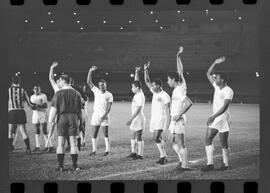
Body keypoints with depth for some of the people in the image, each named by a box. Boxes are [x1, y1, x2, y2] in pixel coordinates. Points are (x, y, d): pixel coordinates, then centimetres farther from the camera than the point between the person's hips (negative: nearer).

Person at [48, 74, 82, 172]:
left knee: (60, 143, 2)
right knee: (73, 143, 5)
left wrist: (51, 120, -5)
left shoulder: (58, 93, -4)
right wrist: (79, 120, 15)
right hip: (73, 118, 3)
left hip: (62, 117, -2)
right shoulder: (76, 93, 7)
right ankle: (75, 166, 4)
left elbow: (54, 108, -8)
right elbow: (79, 110, 9)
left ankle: (60, 166, 1)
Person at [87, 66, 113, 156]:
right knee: (94, 135, 3)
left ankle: (107, 150, 7)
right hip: (95, 116, 3)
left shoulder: (109, 95, -1)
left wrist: (104, 115, -20)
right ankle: (94, 150, 10)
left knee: (106, 135, 0)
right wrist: (90, 71, -10)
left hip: (104, 117, -3)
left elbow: (109, 107, -7)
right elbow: (88, 82, 1)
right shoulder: (96, 91, 7)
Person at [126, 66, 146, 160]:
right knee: (133, 137, 13)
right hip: (134, 119, 9)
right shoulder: (137, 94, 8)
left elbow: (138, 110, -22)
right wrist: (136, 72, 14)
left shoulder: (140, 96, -18)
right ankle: (133, 152, 19)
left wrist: (131, 119, -24)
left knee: (139, 137, -5)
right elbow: (136, 82, 21)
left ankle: (140, 154, -2)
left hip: (139, 119, -9)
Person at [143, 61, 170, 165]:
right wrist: (146, 70, 8)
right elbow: (147, 81, 17)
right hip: (154, 118, 8)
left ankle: (163, 157, -15)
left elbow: (167, 108, -13)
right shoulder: (154, 92, 12)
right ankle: (164, 157, 13)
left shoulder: (164, 95, -11)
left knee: (157, 138, -18)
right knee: (158, 138, 8)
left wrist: (167, 121, -20)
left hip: (161, 118, -8)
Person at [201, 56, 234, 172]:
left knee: (223, 144, -1)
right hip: (214, 118, 8)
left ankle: (226, 164, 11)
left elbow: (224, 107, -22)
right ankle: (210, 164, 0)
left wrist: (214, 116, -29)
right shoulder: (217, 87, 9)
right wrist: (215, 63, 8)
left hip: (223, 119, -8)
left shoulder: (228, 91, -14)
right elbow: (208, 74, 18)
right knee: (208, 139, -1)